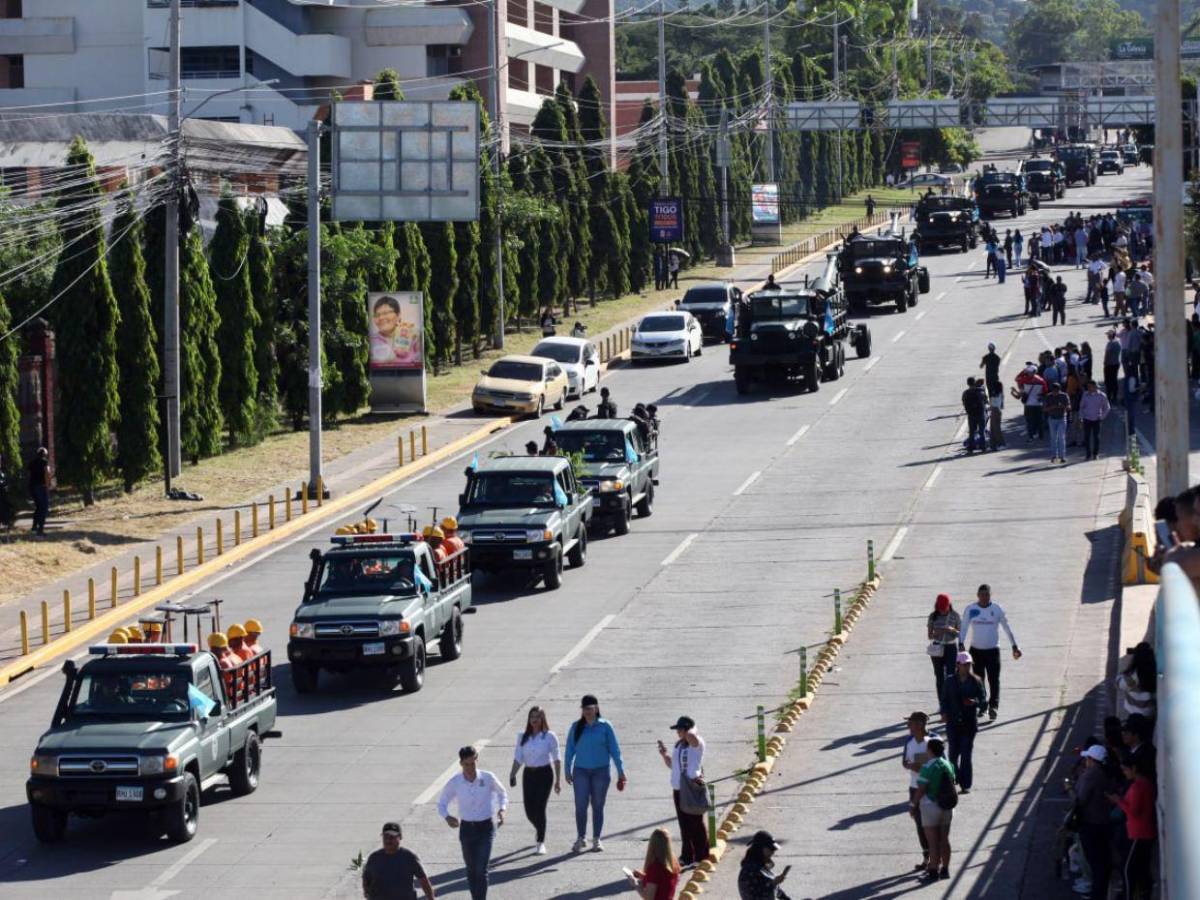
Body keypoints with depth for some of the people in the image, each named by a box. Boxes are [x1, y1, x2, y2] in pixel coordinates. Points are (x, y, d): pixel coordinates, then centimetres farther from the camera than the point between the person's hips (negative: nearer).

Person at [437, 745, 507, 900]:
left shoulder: (488, 778, -11)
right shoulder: (454, 783, -9)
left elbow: (502, 794, 8)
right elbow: (442, 803, 3)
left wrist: (502, 809, -11)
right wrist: (447, 817, -18)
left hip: (486, 827, -2)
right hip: (467, 828, 2)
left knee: (481, 870, -11)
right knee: (471, 870, 12)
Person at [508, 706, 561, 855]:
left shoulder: (549, 736, -4)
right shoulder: (523, 737, 5)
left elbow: (556, 759, 0)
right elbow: (518, 758, 5)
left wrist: (558, 780, -1)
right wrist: (512, 775, -9)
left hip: (545, 774, -3)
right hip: (529, 774, 3)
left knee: (540, 808, -10)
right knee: (529, 810, 3)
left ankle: (541, 842, -1)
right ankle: (538, 829, 37)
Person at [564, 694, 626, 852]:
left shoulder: (605, 726, -3)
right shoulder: (576, 728, 1)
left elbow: (614, 750, 0)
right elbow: (570, 750, 7)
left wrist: (621, 772, -1)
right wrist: (567, 771, 6)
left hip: (601, 770, -1)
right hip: (581, 771, 1)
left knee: (598, 806, 6)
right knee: (580, 805, -5)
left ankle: (597, 839, 16)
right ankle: (581, 838, 8)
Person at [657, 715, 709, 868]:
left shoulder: (697, 743, -10)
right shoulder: (678, 744, 14)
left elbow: (691, 736, -34)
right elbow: (671, 764, 22)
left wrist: (693, 729, -13)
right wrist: (664, 754, 4)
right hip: (678, 788, 8)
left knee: (696, 823, -1)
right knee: (684, 824, 12)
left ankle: (701, 855, 6)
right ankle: (687, 855, 20)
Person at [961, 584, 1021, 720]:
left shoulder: (997, 609, -2)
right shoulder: (970, 610, -1)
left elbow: (1007, 628, 5)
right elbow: (964, 629, -2)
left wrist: (1014, 646, 6)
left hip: (993, 650, -1)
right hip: (976, 650, 1)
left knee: (994, 680, -10)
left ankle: (993, 706, -12)